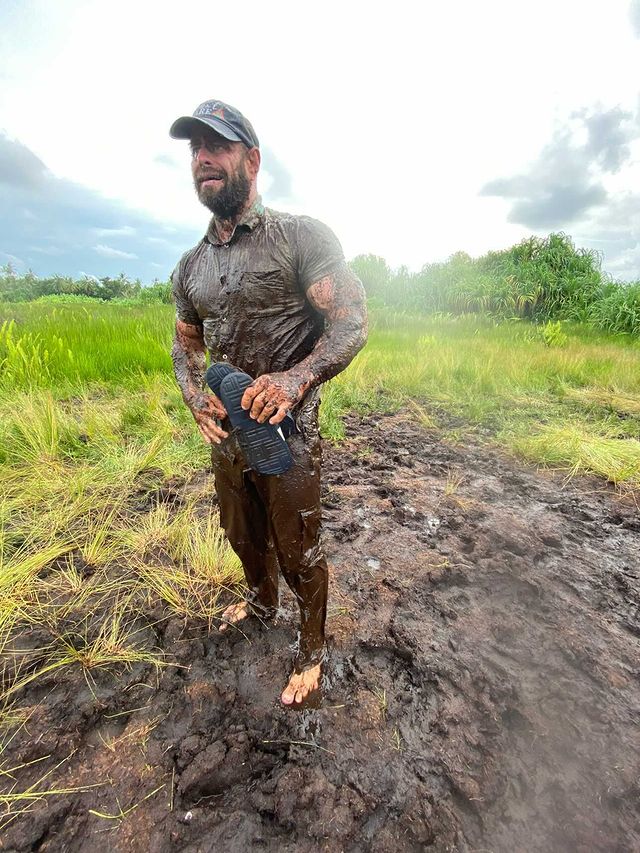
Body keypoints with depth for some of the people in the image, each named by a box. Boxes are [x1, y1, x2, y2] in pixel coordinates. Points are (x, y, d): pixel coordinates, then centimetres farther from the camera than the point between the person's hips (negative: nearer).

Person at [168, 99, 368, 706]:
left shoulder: (301, 236, -9)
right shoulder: (190, 265, 10)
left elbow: (352, 324, -16)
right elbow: (185, 343, 17)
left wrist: (298, 377, -34)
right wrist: (193, 394, -5)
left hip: (288, 434, -6)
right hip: (226, 434, 7)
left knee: (300, 555, 9)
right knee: (243, 537, 26)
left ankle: (312, 652, 37)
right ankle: (261, 601, 57)